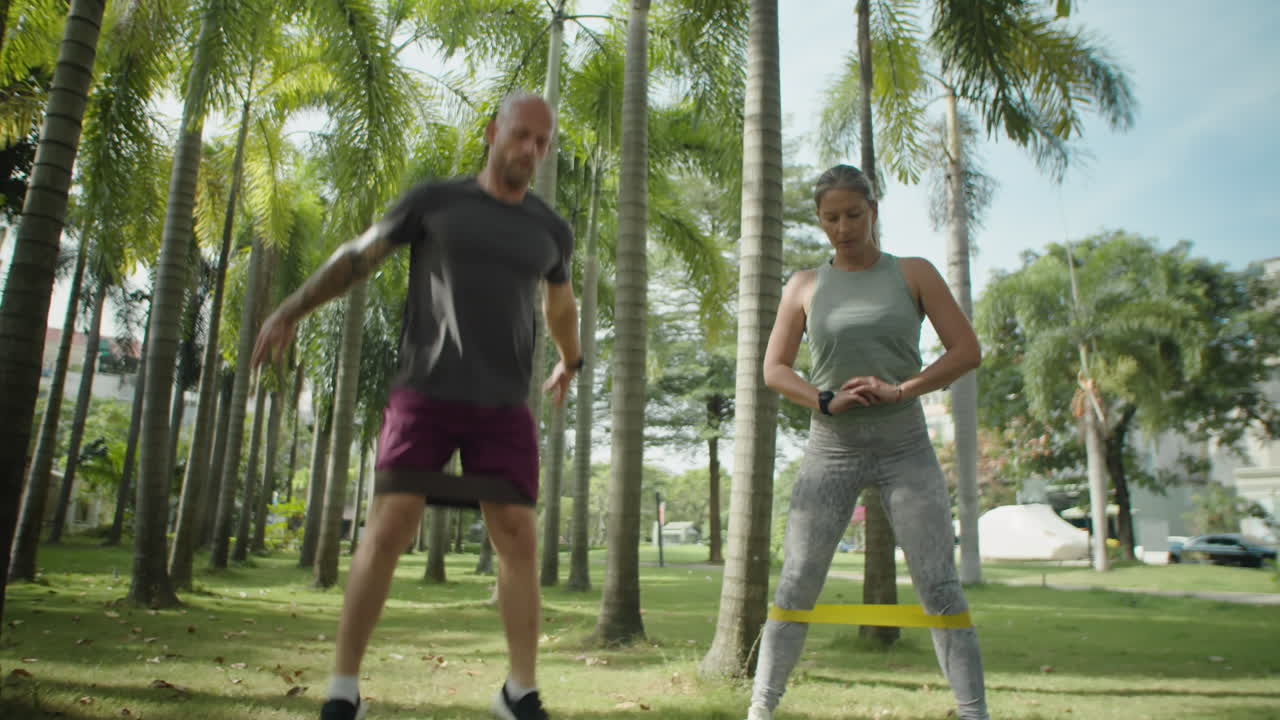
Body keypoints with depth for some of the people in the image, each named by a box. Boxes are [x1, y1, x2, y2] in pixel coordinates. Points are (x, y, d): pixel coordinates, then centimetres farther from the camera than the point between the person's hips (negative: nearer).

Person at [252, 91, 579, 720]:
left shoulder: (549, 230, 12)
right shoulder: (433, 201, 6)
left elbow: (560, 302, 31)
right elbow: (357, 256, 11)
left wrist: (570, 363, 45)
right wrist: (289, 311, 4)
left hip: (503, 407, 2)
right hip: (425, 396, -2)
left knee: (518, 540, -6)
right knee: (387, 531, -10)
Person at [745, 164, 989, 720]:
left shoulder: (913, 274, 5)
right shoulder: (804, 286, 8)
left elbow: (967, 350, 1)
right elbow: (774, 368, 6)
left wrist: (901, 389, -13)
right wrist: (826, 400, -12)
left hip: (905, 448, 0)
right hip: (831, 450, 1)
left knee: (939, 586, -3)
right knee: (795, 586, -2)